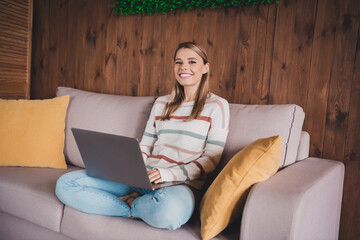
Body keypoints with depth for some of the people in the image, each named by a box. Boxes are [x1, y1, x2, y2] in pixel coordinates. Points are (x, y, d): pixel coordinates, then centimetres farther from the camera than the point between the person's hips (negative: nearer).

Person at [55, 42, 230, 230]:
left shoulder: (217, 105, 3)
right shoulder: (161, 103, 18)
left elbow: (211, 159, -4)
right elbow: (145, 145, 16)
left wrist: (168, 173, -18)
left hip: (180, 183, -4)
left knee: (169, 210, -43)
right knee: (65, 184, -9)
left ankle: (129, 202, -10)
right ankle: (137, 210, -10)